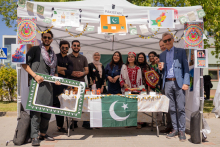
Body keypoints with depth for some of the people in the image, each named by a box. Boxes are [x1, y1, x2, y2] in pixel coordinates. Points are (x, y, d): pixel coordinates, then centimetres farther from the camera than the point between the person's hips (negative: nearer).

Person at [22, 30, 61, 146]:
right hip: (37, 83, -6)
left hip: (48, 84, 6)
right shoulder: (35, 49, 2)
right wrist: (35, 75, -15)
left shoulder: (53, 54, 19)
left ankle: (43, 133, 22)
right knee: (36, 109, -10)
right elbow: (24, 64, -5)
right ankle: (34, 137, -5)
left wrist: (56, 79, 5)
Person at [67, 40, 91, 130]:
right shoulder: (68, 57, 8)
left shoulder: (83, 58, 15)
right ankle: (73, 123, 10)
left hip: (81, 82, 2)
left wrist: (82, 73, -8)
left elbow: (87, 71, 13)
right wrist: (71, 73, -12)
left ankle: (86, 123, 4)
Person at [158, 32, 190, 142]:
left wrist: (186, 83, -9)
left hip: (178, 83, -3)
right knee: (171, 108, 7)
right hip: (167, 83, 3)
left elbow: (186, 68, 1)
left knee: (180, 108, -4)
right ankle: (175, 129, 16)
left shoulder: (181, 51, 6)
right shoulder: (162, 55, 17)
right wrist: (160, 69, -3)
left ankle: (182, 131, 6)